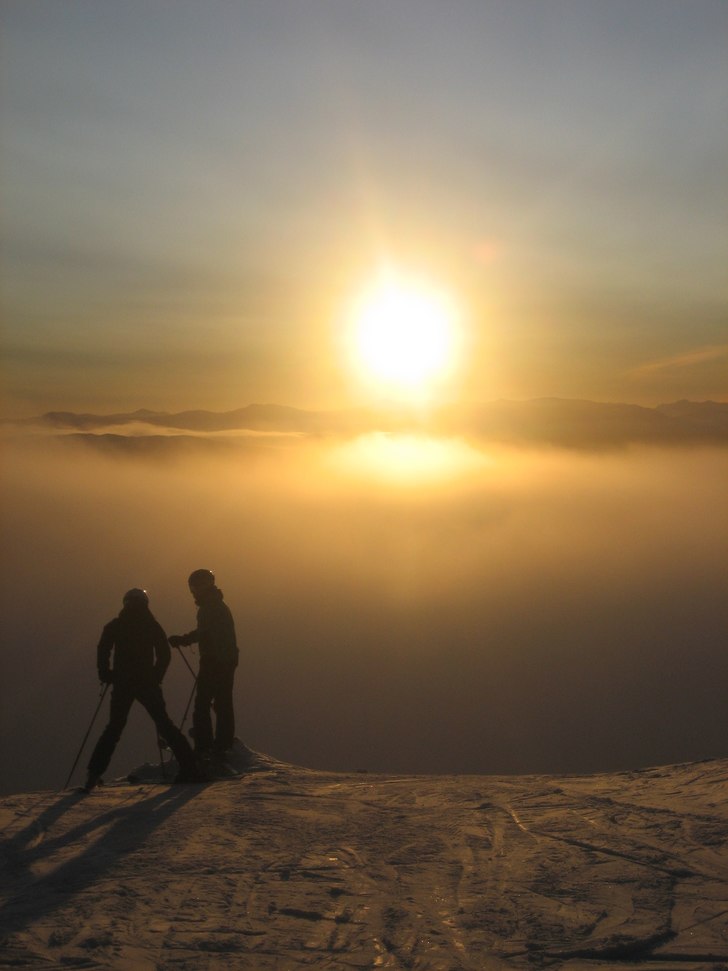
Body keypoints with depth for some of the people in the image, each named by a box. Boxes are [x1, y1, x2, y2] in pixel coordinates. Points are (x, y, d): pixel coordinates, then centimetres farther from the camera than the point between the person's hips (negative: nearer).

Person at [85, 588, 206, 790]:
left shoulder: (114, 626, 4)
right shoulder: (152, 625, 4)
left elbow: (103, 652, -3)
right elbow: (164, 654, 0)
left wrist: (106, 675, 8)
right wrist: (156, 677, 10)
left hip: (122, 684, 0)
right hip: (147, 683, 0)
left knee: (114, 727, 12)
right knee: (164, 724, 5)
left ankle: (94, 773, 3)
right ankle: (189, 766, -3)